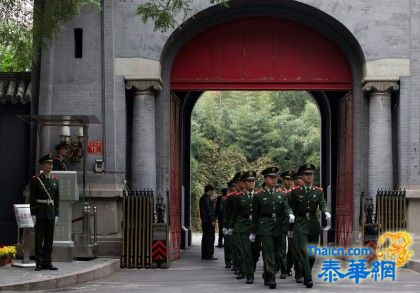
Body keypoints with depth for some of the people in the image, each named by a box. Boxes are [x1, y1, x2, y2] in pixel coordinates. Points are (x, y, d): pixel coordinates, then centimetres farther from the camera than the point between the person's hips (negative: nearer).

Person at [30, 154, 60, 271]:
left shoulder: (55, 180, 10)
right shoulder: (35, 180, -3)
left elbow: (57, 198, 10)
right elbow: (32, 198, -5)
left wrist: (56, 215, 5)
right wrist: (33, 215, -11)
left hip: (51, 213, 4)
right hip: (39, 213, -4)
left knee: (49, 238, 5)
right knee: (39, 238, -3)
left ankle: (47, 263, 9)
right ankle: (39, 263, 0)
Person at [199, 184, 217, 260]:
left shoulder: (202, 198, 16)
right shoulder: (207, 199, -14)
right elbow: (209, 210, -18)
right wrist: (212, 220, -17)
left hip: (204, 221, 10)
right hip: (208, 221, -10)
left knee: (205, 237, 12)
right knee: (210, 238, -8)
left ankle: (204, 255, 15)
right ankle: (209, 255, -9)